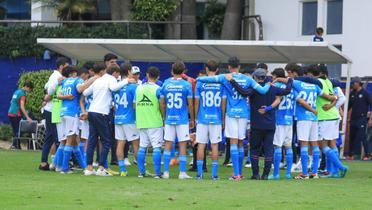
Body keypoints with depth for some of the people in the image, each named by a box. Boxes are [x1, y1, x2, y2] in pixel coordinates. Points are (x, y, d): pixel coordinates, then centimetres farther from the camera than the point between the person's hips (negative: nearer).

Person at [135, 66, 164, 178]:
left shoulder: (139, 88, 7)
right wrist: (163, 116, 7)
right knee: (156, 147, -2)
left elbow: (135, 104, 11)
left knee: (142, 147, 10)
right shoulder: (157, 89, -8)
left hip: (141, 122, 5)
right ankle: (157, 172, -6)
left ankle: (141, 171, 10)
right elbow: (162, 106, -11)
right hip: (155, 123, -5)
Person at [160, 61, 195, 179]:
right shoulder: (186, 85, -5)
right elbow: (190, 104, -4)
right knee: (182, 145, 2)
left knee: (168, 145, 6)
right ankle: (182, 173, 0)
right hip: (182, 119, -2)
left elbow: (162, 103, 4)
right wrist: (192, 119, 6)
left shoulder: (166, 84, 2)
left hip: (169, 118, 2)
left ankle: (166, 172, 5)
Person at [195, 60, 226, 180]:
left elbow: (196, 102, 2)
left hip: (202, 118, 0)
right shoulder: (221, 83, -1)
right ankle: (214, 174, 2)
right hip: (216, 119, 0)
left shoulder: (200, 83, -2)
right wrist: (223, 118, 11)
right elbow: (223, 103, 1)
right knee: (215, 145, 3)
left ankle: (199, 173, 3)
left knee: (201, 145, 4)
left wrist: (196, 117, 12)